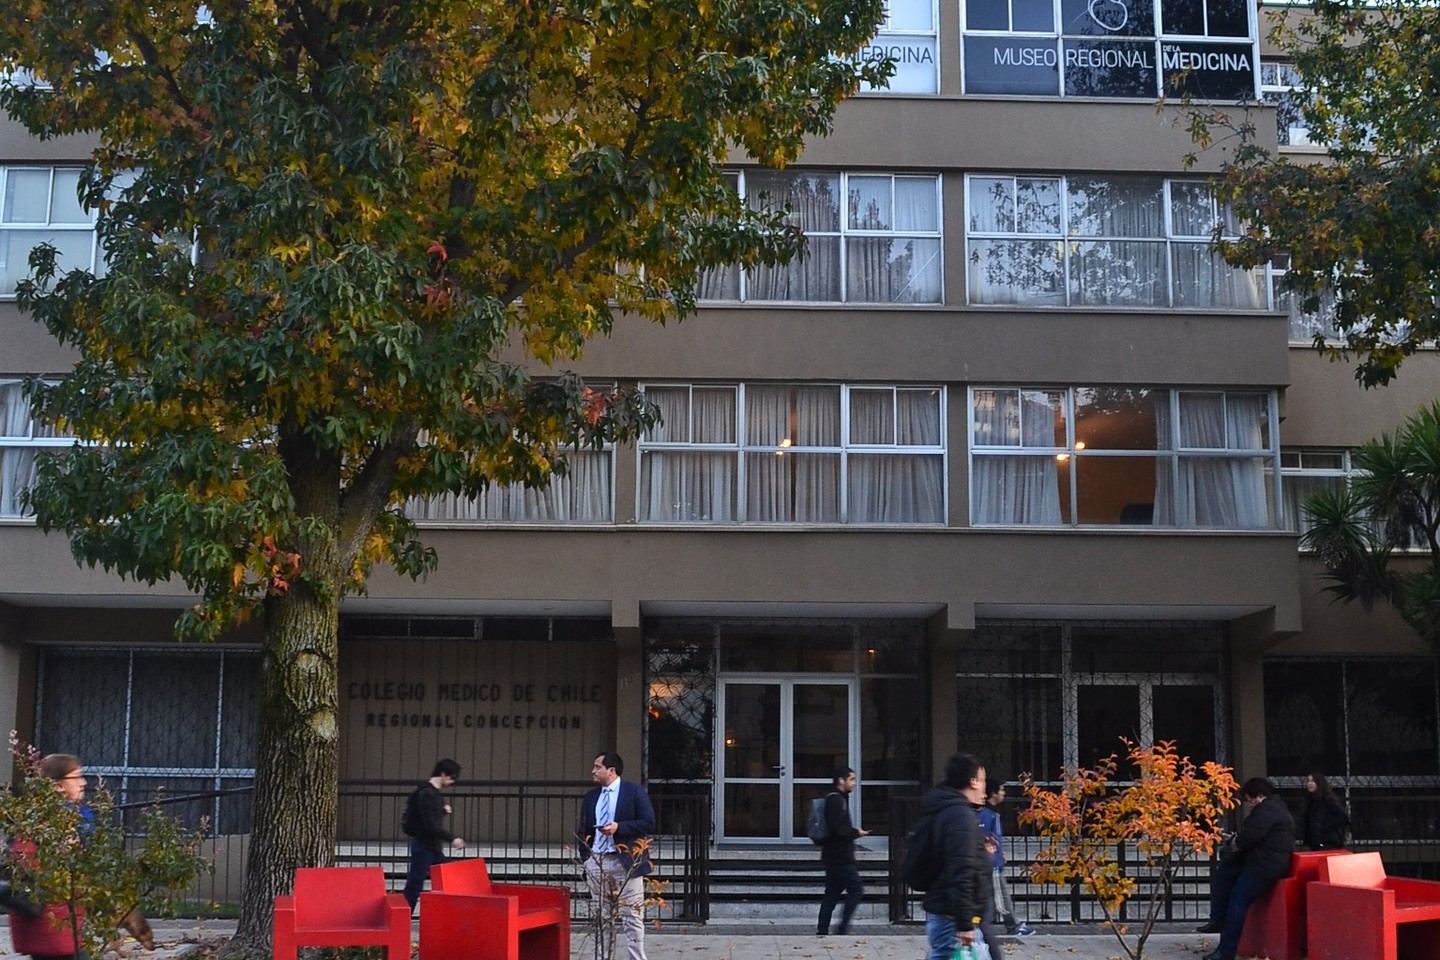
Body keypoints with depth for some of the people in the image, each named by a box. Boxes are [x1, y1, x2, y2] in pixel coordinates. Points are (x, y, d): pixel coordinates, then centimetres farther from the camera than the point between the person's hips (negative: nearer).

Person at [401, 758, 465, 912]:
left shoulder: (436, 793, 12)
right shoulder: (426, 794, -17)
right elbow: (430, 826, -22)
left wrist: (444, 811, 2)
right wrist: (452, 839, -19)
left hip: (434, 847, 10)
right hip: (423, 846, -10)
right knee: (414, 886, -5)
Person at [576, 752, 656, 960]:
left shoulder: (635, 791, -1)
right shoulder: (590, 797, 14)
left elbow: (648, 823, -8)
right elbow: (583, 831, 18)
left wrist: (618, 827, -17)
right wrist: (585, 858, 8)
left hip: (626, 863, -5)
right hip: (596, 863, 5)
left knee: (632, 917, -3)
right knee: (603, 918, 9)